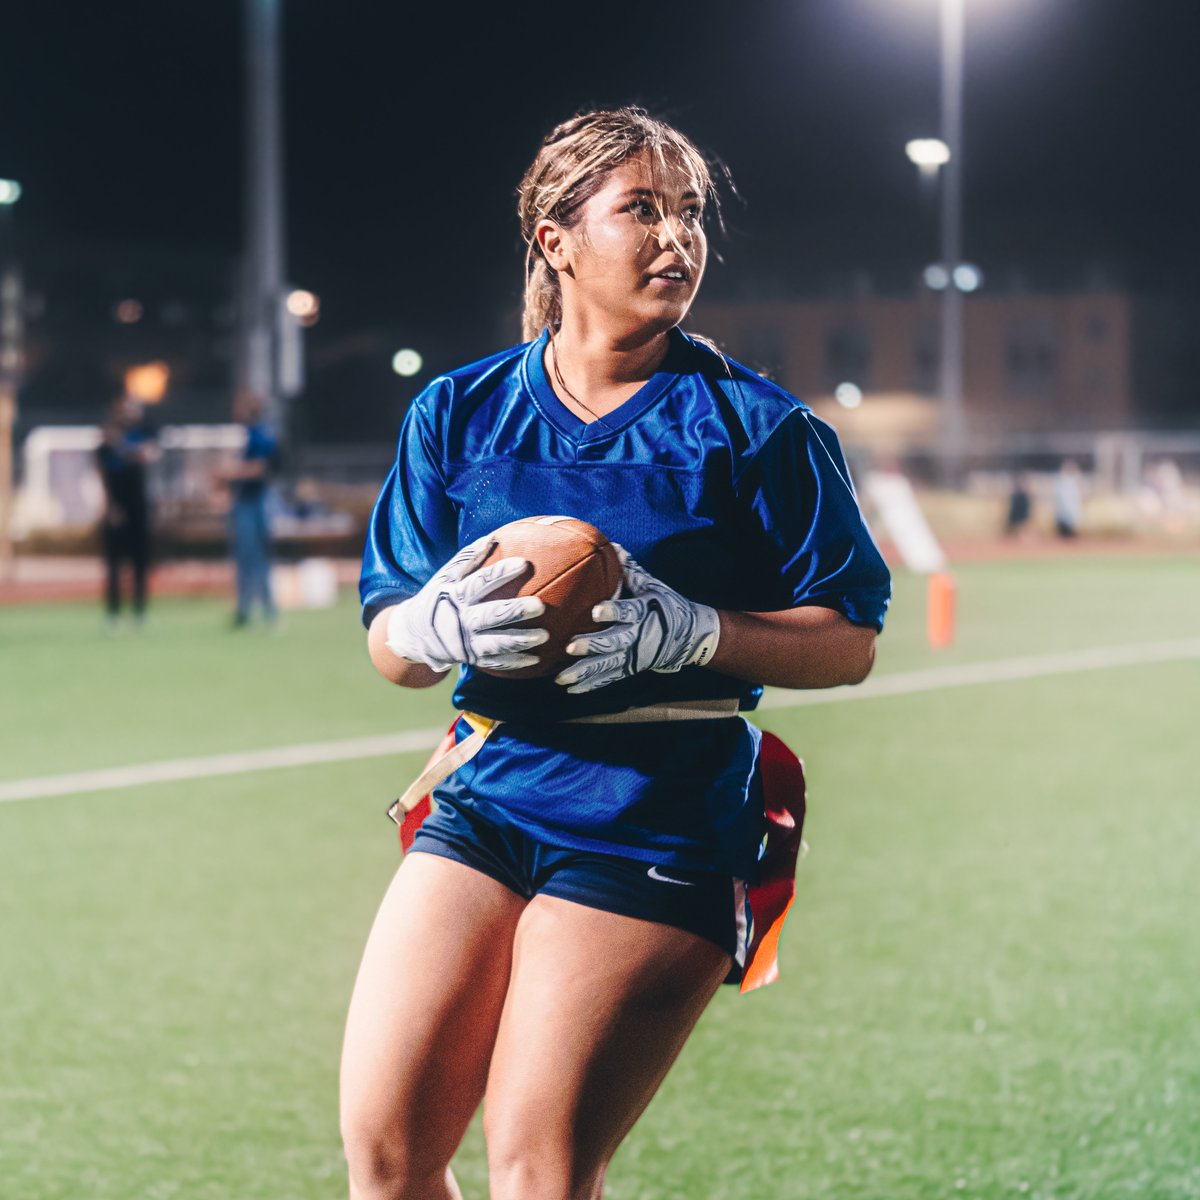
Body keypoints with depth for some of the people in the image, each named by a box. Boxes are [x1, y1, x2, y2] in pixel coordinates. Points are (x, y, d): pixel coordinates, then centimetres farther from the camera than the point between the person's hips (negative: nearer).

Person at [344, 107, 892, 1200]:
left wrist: (688, 634, -19)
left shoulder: (754, 425, -1)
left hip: (657, 826, -4)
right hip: (487, 804, 4)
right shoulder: (459, 413, 8)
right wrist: (435, 629, -16)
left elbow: (850, 640, -2)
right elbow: (387, 641, 9)